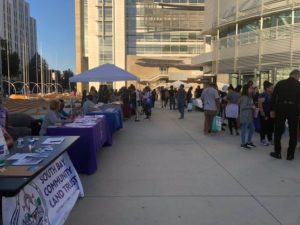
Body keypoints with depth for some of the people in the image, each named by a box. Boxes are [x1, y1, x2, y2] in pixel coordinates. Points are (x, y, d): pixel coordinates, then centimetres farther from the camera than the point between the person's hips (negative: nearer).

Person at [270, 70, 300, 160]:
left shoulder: (280, 83, 5)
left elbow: (273, 97, 2)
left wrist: (272, 110, 7)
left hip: (281, 108, 1)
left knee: (278, 132, 9)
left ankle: (277, 153, 13)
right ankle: (290, 154, 11)